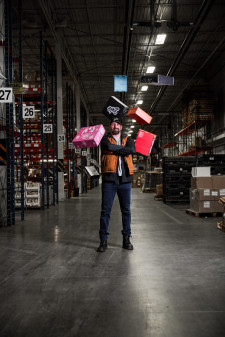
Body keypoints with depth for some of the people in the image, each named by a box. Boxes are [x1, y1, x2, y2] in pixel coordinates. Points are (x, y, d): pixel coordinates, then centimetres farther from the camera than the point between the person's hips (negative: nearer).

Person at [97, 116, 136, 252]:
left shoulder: (128, 139, 16)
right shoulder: (105, 139, 10)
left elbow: (132, 150, -7)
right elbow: (108, 146, -14)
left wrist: (114, 149, -8)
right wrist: (123, 149, -4)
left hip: (125, 179, 2)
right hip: (109, 179, -2)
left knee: (126, 210, 7)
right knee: (105, 210, -2)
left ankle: (126, 239, 17)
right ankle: (103, 240, 4)